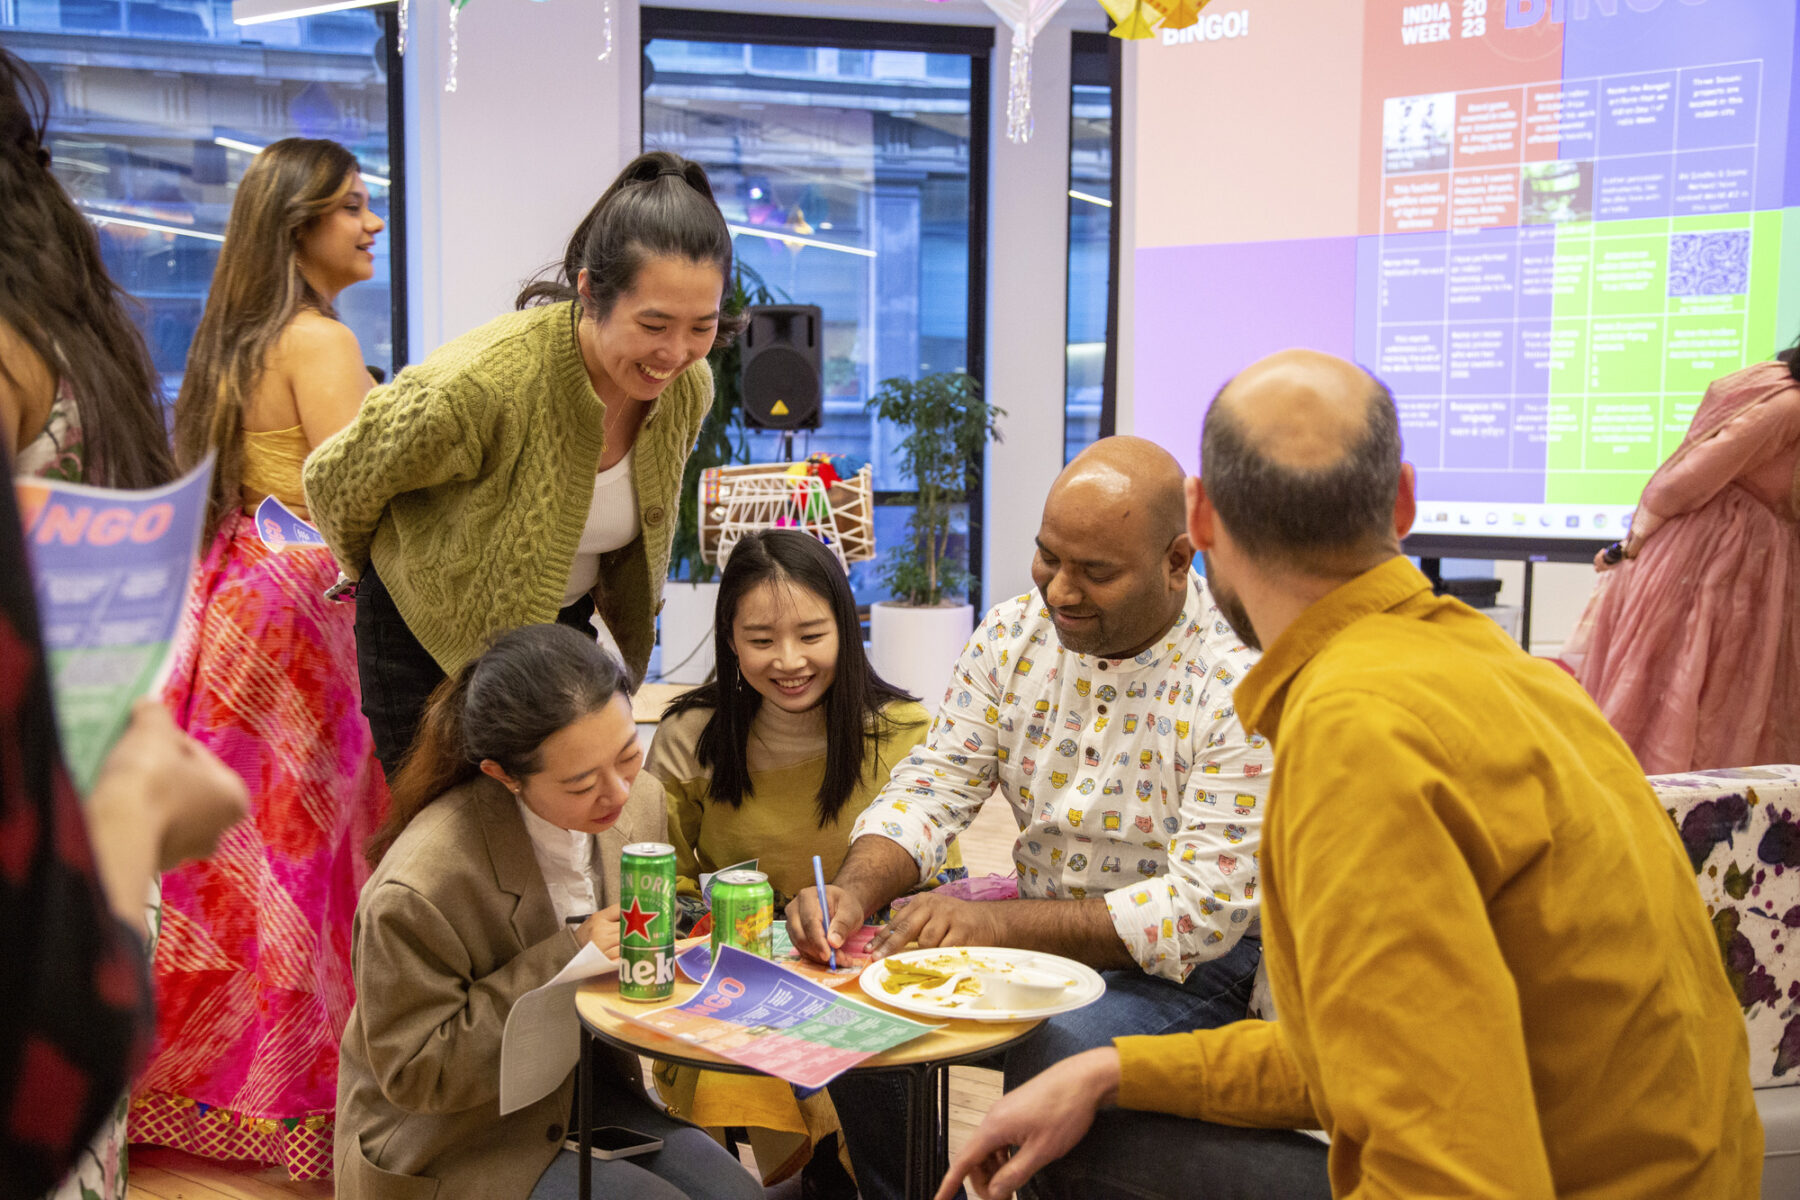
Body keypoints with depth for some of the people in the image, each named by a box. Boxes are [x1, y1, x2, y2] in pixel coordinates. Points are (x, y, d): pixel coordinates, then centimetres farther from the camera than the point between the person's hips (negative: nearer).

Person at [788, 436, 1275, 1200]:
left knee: (1057, 1055, -34)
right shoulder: (1014, 635, 0)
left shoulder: (1240, 685, -20)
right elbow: (934, 785, 0)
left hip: (1184, 964, -5)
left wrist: (1000, 925, -32)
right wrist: (856, 891, -22)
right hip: (1038, 933, 6)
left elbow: (1205, 908, -24)